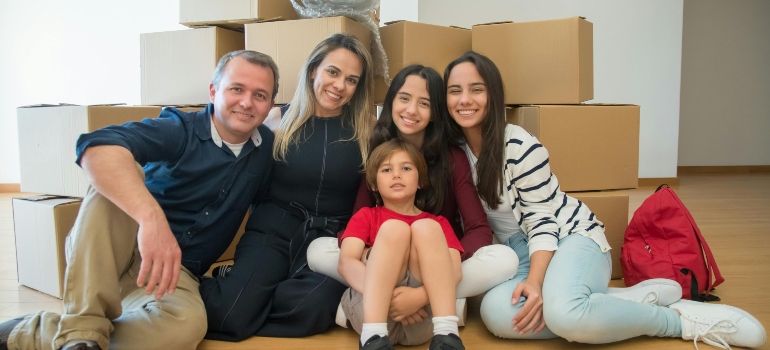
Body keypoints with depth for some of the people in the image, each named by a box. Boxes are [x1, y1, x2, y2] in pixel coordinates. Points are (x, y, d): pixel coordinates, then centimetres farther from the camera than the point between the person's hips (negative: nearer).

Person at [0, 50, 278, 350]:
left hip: (173, 271, 3)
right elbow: (96, 147, -33)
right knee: (116, 173, -32)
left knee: (187, 324, -35)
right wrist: (152, 217, -48)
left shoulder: (266, 145, 5)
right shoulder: (180, 130, -12)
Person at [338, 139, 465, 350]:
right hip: (370, 313, 0)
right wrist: (390, 294, -22)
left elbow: (455, 270, 2)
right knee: (394, 228, -18)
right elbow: (346, 262, 0)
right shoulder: (365, 217, 20)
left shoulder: (437, 223, 21)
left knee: (426, 228, -15)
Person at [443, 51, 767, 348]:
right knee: (496, 312, -32)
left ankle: (682, 318, -12)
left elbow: (542, 220, -15)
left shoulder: (521, 148, -15)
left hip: (571, 235, -5)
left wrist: (534, 282, -28)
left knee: (564, 312, -40)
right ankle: (636, 299, -15)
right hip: (519, 250, 5)